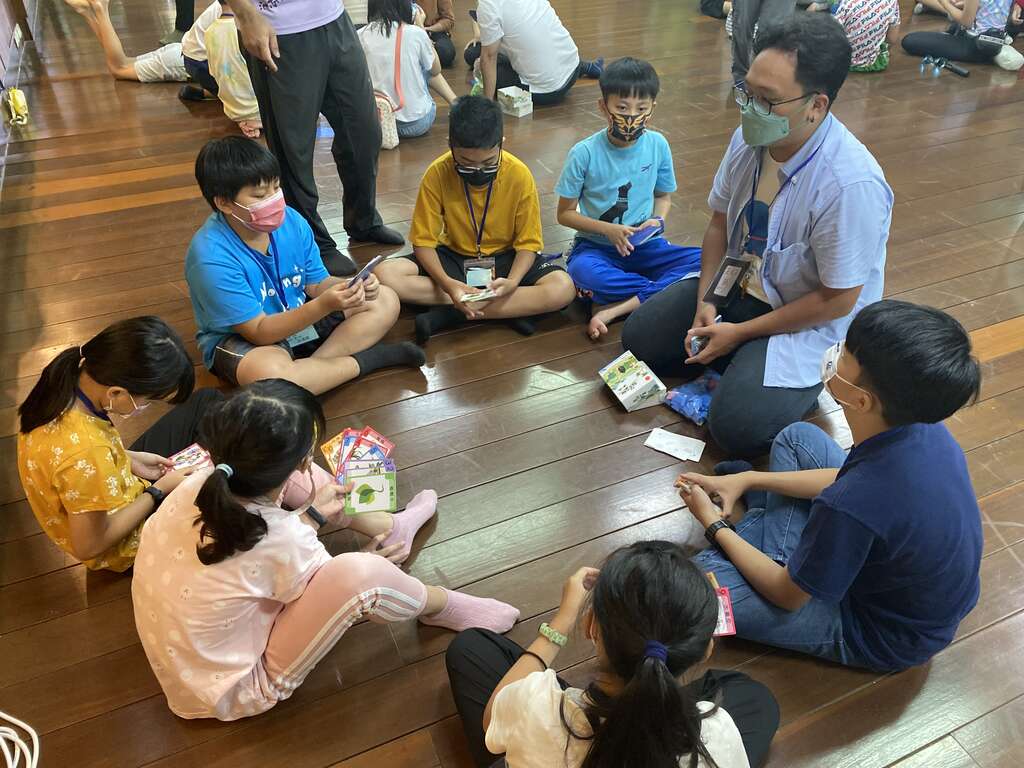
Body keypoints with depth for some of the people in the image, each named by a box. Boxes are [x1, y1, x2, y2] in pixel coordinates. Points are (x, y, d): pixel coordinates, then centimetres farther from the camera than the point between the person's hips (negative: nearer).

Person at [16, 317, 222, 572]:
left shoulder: (64, 382, -19)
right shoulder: (86, 454, -43)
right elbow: (89, 546, -27)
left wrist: (130, 459, -4)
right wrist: (159, 491, -19)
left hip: (119, 489, 7)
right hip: (127, 542, -7)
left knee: (206, 402, 8)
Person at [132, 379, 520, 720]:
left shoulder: (201, 483, -19)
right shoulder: (285, 546, -35)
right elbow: (338, 590, -12)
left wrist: (312, 513, 6)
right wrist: (368, 560, 5)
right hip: (233, 693, -7)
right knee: (360, 573, -31)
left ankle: (392, 526, 19)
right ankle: (440, 605, 5)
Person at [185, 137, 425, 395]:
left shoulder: (291, 221, -11)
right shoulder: (211, 257, -27)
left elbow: (318, 284, -1)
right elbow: (259, 332, -25)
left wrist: (351, 287, -24)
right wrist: (324, 306, -37)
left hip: (299, 317, 7)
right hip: (240, 340, -6)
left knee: (386, 300, -1)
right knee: (266, 373, -42)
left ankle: (312, 366, -19)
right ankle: (364, 361, -17)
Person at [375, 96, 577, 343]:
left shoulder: (519, 175, -19)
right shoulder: (437, 174, -19)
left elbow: (528, 243, -12)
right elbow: (423, 241, -13)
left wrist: (512, 282, -32)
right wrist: (447, 283, -32)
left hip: (505, 258, -1)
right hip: (454, 257, 1)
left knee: (564, 289, -29)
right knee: (385, 275, -25)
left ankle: (448, 314, -26)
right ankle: (510, 309, -25)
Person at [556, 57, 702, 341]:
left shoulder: (657, 145, -3)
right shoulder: (584, 153, -12)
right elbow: (565, 214, -4)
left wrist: (658, 220, -10)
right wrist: (608, 229, -18)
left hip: (644, 245, 3)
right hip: (596, 246, -3)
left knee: (704, 262, -22)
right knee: (582, 272, -39)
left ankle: (615, 307, -26)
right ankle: (668, 290, -20)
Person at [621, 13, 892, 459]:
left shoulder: (851, 184, -32)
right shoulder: (749, 138, -12)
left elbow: (838, 300, -23)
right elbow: (719, 222, 3)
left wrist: (739, 333, -18)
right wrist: (706, 301, -9)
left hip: (813, 322, -6)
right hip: (737, 285, 7)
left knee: (737, 426, -22)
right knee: (639, 338, 3)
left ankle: (801, 377, 6)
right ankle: (743, 357, 11)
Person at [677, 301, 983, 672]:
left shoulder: (849, 508, -42)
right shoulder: (926, 429, -20)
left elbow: (788, 595, -22)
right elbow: (847, 479, 2)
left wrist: (713, 525, -8)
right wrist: (750, 479, 2)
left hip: (885, 640, -6)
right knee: (797, 437, 8)